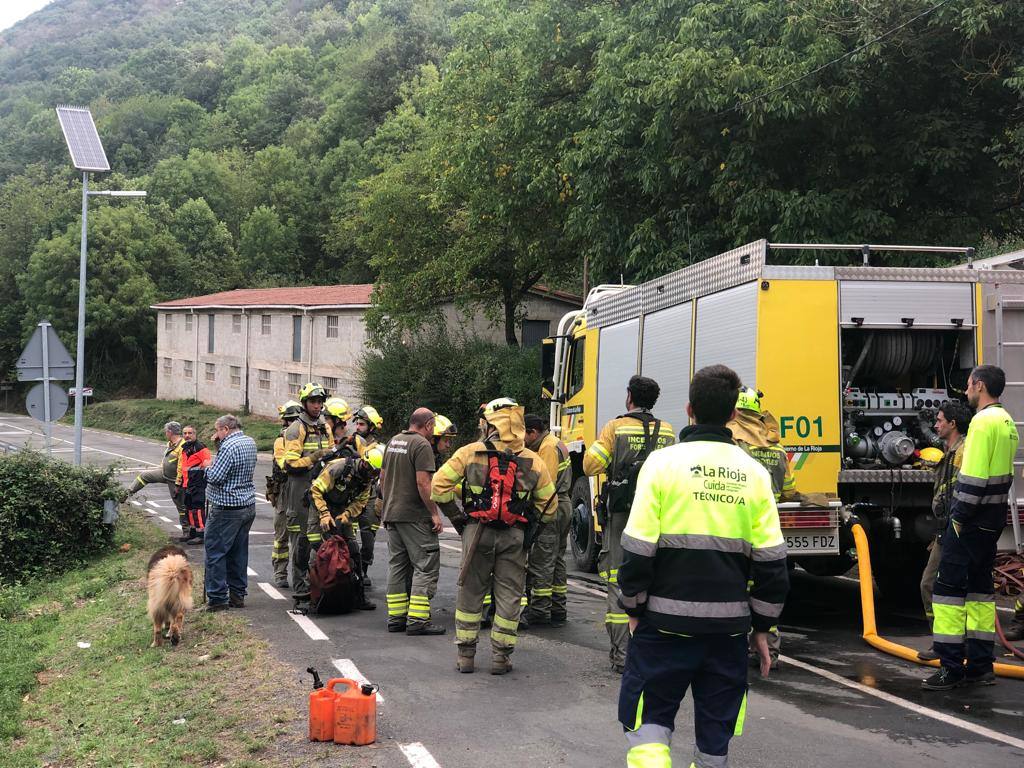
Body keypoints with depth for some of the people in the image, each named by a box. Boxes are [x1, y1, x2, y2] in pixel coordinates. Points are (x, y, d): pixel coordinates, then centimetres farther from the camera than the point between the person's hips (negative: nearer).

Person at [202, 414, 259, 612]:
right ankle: (238, 595, 19)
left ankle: (217, 599, -2)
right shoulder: (250, 442, 10)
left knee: (216, 553, -2)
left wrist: (209, 466, -1)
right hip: (248, 505, 9)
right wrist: (215, 464, 11)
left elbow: (215, 477, -22)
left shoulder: (229, 447, -18)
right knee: (239, 552, 14)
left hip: (227, 509, -9)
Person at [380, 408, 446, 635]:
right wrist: (434, 513, -14)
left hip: (391, 513, 9)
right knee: (426, 565, -5)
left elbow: (383, 476, 19)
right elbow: (423, 482, -19)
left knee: (397, 565, 13)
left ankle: (396, 617, 14)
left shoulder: (393, 441, 14)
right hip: (415, 515, -9)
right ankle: (417, 619, -10)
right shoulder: (422, 445, -12)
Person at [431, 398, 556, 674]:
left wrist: (456, 516, 8)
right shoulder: (534, 462, 4)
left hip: (477, 532, 0)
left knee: (470, 592, 11)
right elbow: (548, 505, 7)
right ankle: (500, 656, 10)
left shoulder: (470, 453, 0)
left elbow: (439, 486, -1)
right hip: (515, 536, 0)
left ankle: (465, 654, 15)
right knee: (509, 596, 8)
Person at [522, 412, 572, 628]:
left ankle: (539, 610, -2)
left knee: (541, 561, -5)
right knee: (556, 560, 15)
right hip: (563, 506, 11)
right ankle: (558, 610, 19)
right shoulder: (556, 443, 17)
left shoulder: (547, 447, -15)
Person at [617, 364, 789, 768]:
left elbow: (638, 547, -9)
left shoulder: (663, 462, -6)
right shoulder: (753, 473, 2)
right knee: (715, 728, 14)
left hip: (667, 618, -2)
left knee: (648, 718, 9)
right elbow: (771, 560, 2)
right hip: (729, 623, 3)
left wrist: (633, 608, 3)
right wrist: (762, 627, 11)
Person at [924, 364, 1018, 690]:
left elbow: (973, 477, -22)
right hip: (993, 520, 10)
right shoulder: (1007, 422, 15)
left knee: (948, 587, -6)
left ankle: (951, 668, -6)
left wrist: (959, 517, -17)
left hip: (971, 521, -10)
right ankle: (980, 665, 17)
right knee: (980, 588, 14)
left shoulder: (983, 421, -16)